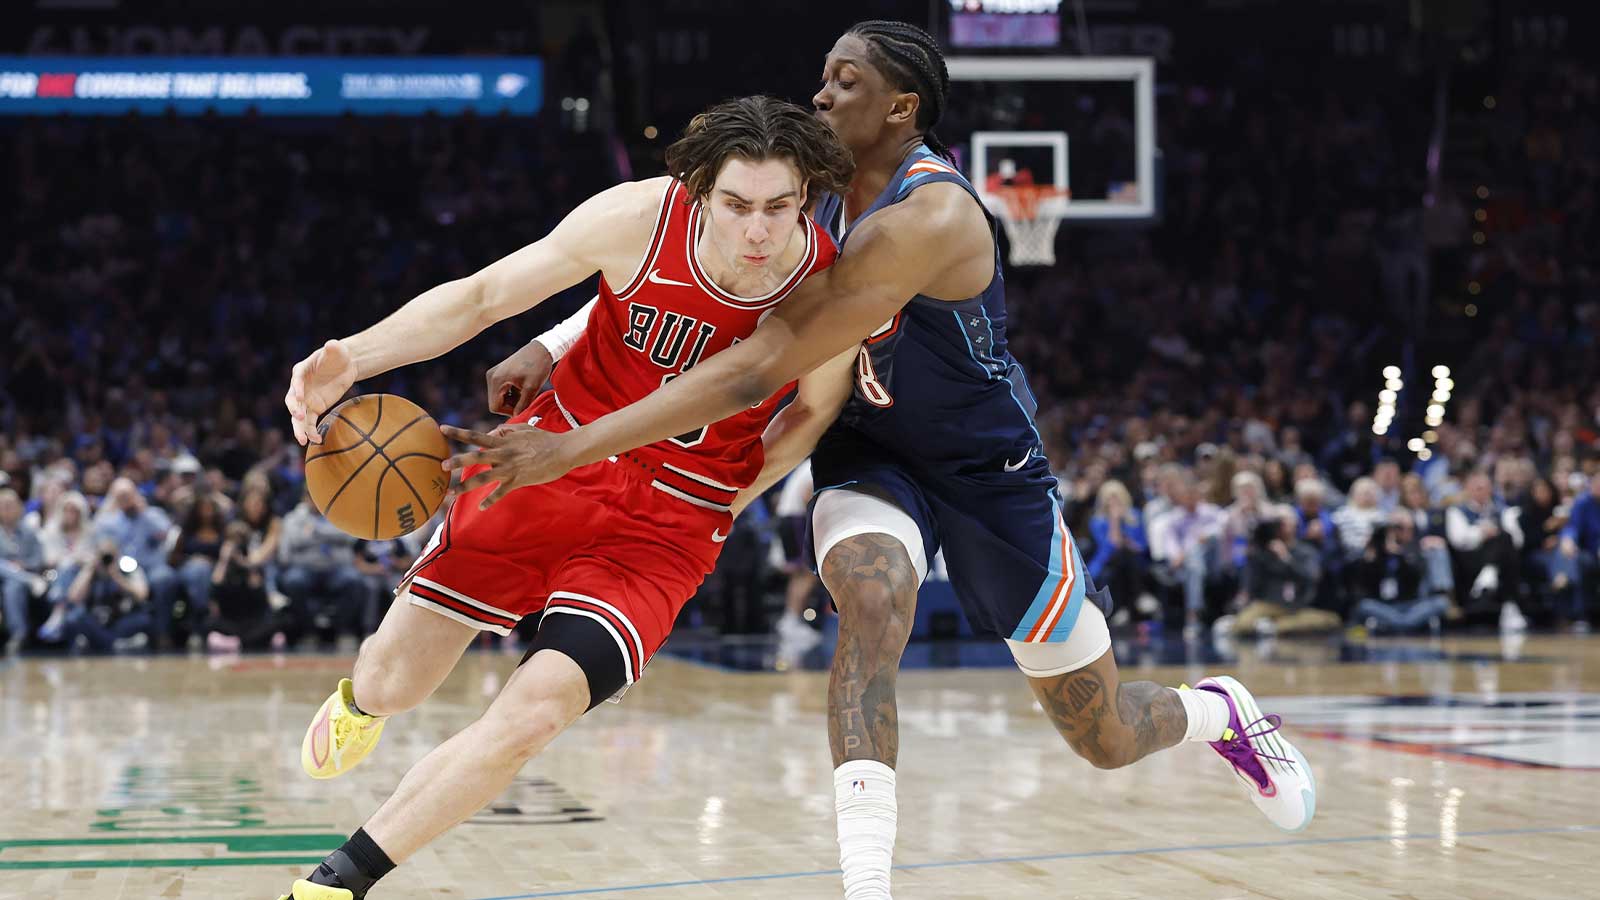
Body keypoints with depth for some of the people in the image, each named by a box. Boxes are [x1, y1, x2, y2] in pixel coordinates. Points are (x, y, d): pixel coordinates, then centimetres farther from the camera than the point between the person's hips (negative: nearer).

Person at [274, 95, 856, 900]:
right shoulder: (640, 217, -20)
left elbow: (812, 412, 5)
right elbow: (482, 295, -10)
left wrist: (724, 503, 3)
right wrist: (354, 357, -23)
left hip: (665, 530, -1)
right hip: (554, 462, 1)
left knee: (531, 715, -20)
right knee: (390, 685, 5)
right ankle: (360, 696, 47)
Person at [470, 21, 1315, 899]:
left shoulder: (928, 219, -34)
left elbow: (761, 368, -40)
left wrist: (575, 447, -41)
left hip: (986, 466, -5)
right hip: (869, 454, 5)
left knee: (1105, 739, 8)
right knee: (871, 604, -32)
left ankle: (1222, 712, 44)